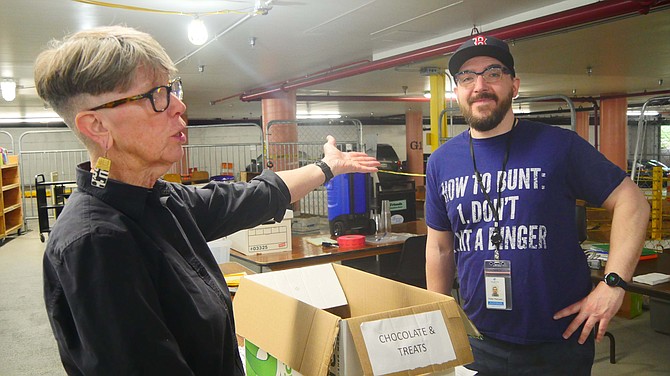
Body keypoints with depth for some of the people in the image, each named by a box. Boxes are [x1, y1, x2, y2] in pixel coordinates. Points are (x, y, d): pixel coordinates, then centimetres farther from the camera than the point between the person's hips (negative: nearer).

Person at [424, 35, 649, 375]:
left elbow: (630, 201, -6)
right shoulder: (441, 162, 1)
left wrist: (613, 284, -15)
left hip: (560, 342, -2)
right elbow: (440, 248, 8)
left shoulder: (558, 145, -9)